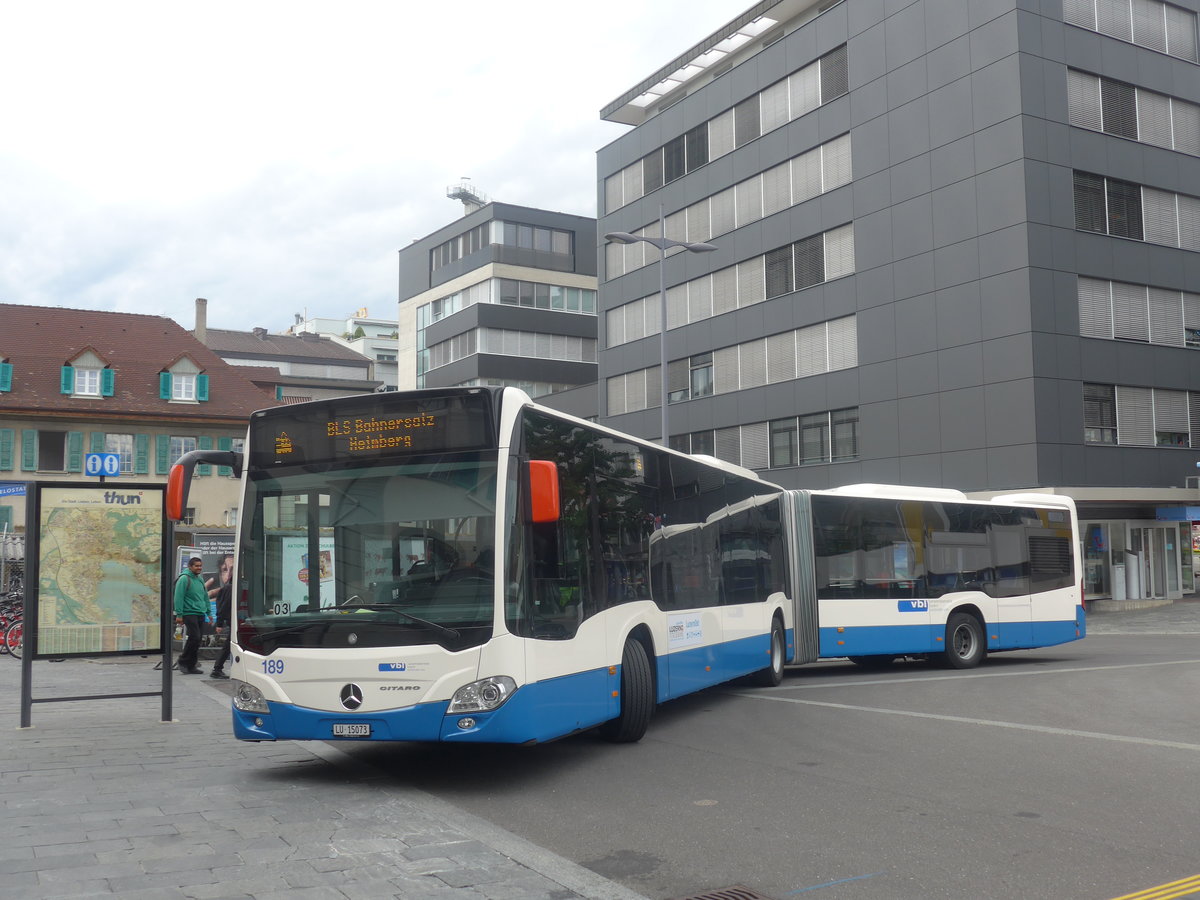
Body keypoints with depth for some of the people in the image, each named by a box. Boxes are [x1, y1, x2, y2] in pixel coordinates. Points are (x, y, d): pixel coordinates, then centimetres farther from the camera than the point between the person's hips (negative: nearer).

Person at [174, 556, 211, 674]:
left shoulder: (200, 579, 17)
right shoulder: (184, 579, -7)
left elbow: (205, 597, 24)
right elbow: (179, 597, -11)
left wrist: (208, 612, 20)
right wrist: (179, 614, -15)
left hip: (200, 614, 7)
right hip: (189, 613, -7)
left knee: (197, 640, 6)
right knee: (195, 638, -14)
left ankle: (191, 665, 13)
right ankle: (183, 661, 1)